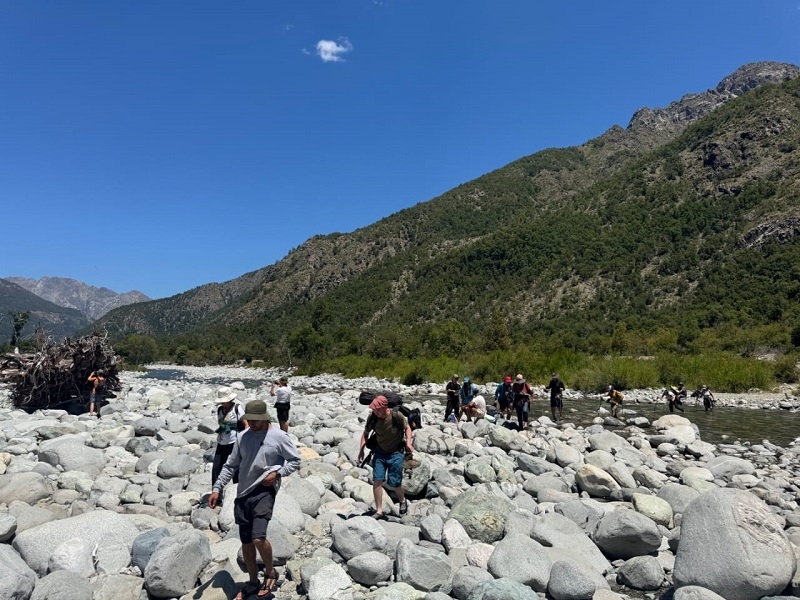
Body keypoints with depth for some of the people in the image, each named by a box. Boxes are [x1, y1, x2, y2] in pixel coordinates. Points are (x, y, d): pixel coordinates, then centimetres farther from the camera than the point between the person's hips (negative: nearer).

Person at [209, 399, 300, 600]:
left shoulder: (279, 436, -8)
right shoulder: (242, 437, 4)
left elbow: (295, 461, -1)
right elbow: (230, 465, 12)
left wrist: (277, 473, -14)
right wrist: (216, 488, 6)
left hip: (264, 492, -5)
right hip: (243, 493, 5)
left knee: (258, 537, -20)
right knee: (246, 542, 13)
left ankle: (271, 572, 9)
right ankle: (253, 582, 35)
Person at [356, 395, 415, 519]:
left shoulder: (397, 416, -21)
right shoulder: (372, 418, -13)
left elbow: (407, 428, -2)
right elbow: (365, 434, 4)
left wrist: (408, 442, -18)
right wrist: (361, 451, -2)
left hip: (396, 453, -3)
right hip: (379, 453, 3)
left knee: (394, 483, -2)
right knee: (377, 481, -8)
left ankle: (402, 501, 31)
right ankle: (379, 511, 7)